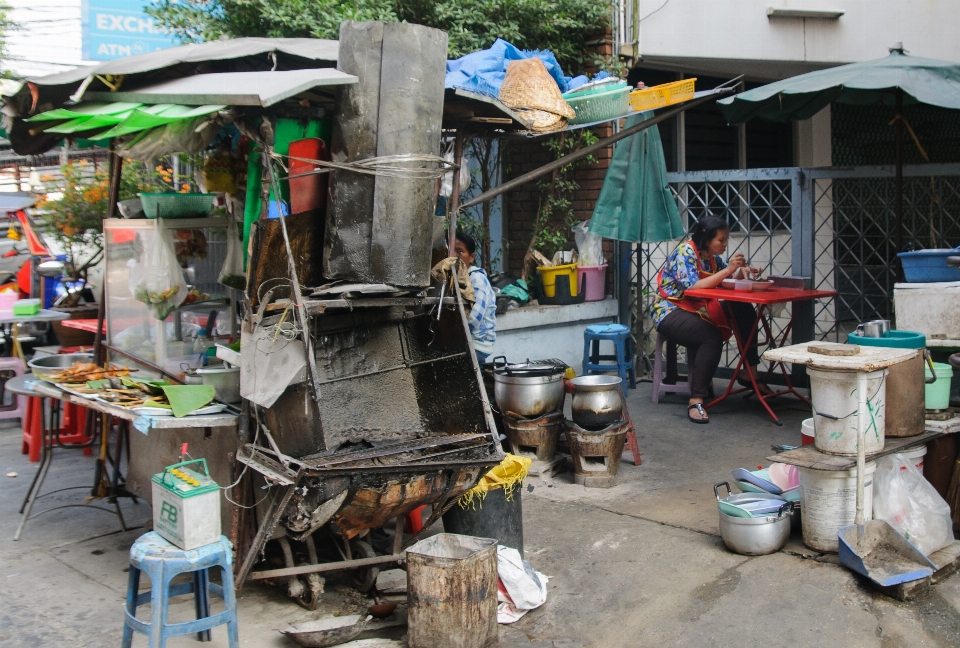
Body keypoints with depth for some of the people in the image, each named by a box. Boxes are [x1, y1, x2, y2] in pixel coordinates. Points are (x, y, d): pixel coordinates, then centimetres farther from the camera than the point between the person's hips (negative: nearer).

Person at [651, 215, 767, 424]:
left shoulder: (711, 255, 7)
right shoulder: (686, 252, -17)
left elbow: (728, 279, 14)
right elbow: (693, 287, -29)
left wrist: (743, 271, -8)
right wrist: (728, 270, -28)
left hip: (697, 309, 9)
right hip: (670, 311, -8)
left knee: (744, 311, -8)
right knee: (712, 337, -34)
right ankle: (696, 400, -33)